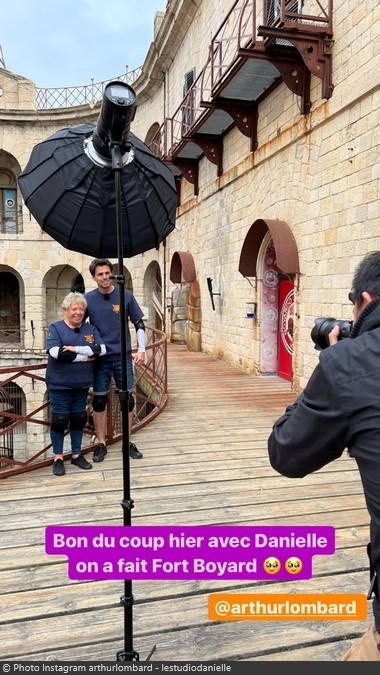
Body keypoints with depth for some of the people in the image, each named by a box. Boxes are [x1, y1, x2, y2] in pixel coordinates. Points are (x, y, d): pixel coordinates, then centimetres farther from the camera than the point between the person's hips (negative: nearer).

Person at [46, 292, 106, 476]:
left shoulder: (90, 329, 7)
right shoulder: (55, 328, -4)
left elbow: (101, 349, -9)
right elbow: (56, 352, -20)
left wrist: (76, 349, -20)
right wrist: (84, 357, -16)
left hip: (82, 383, 4)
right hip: (60, 384, -4)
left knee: (79, 419, 12)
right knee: (59, 420, 2)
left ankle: (76, 455, 25)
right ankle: (58, 458, 16)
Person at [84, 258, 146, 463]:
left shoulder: (126, 295, -2)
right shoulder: (88, 298, -2)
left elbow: (139, 324, 4)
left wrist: (141, 349, -3)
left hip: (123, 356, 0)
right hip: (100, 357, 0)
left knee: (127, 399, 5)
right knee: (99, 400, 6)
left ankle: (127, 442, 19)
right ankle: (101, 443, 19)